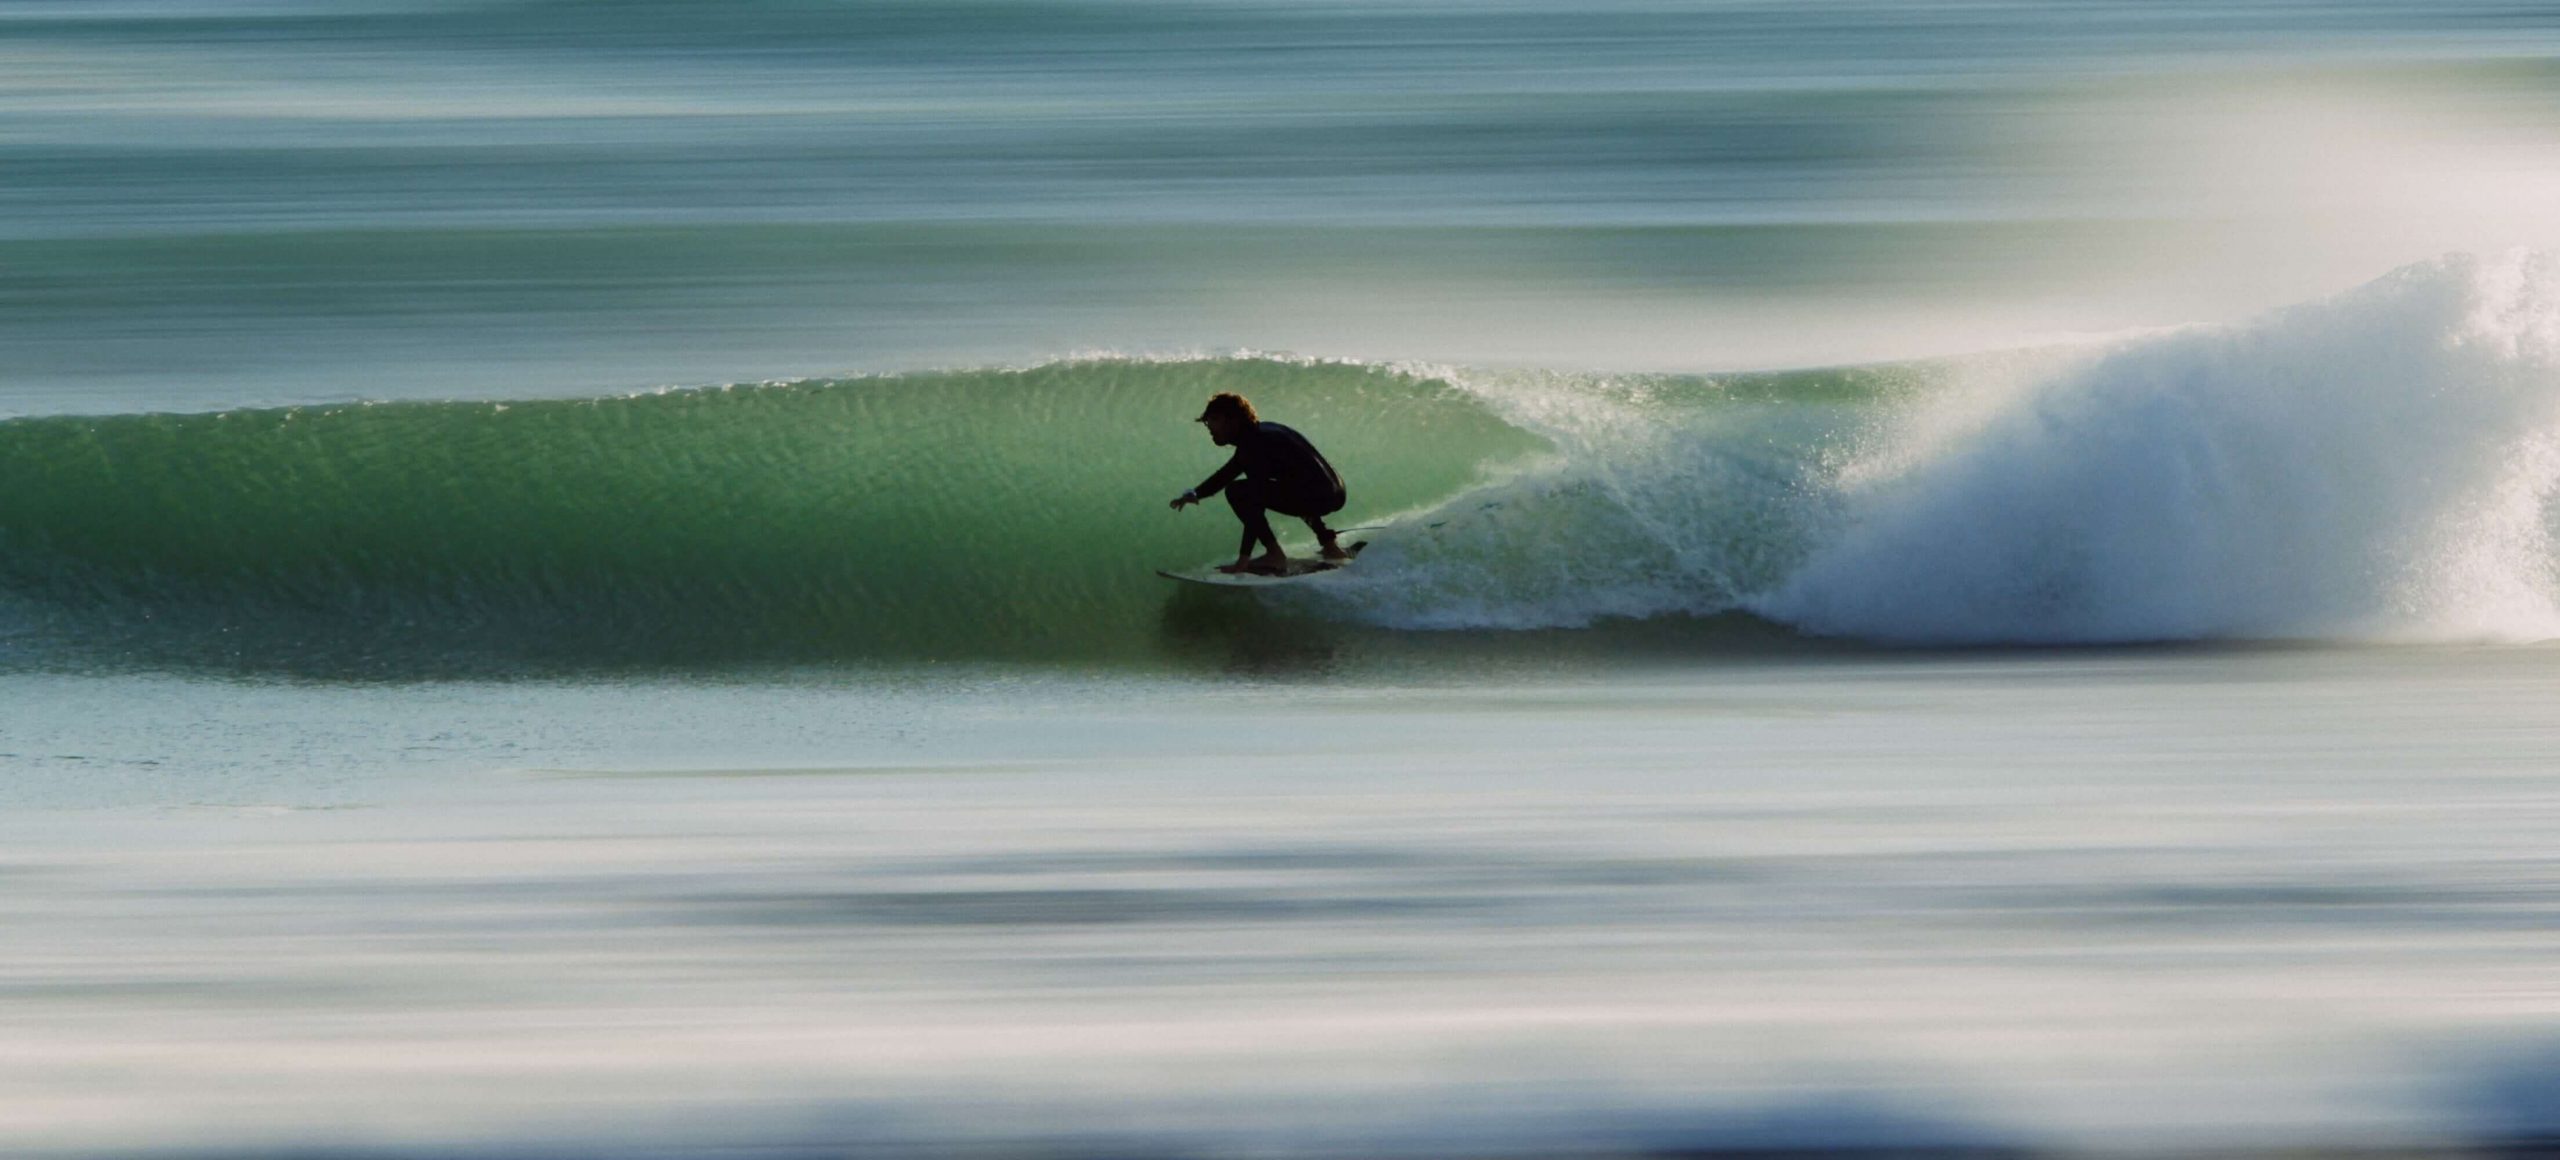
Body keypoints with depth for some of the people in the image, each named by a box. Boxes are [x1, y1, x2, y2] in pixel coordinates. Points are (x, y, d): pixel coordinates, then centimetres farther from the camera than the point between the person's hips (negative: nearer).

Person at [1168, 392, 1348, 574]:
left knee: (1237, 491, -12)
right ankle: (1330, 544, 38)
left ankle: (1275, 554, -9)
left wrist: (1243, 560, -21)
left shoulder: (1254, 442, -14)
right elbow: (1227, 473, 26)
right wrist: (1196, 494, 7)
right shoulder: (1257, 433, 17)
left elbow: (1255, 502, -20)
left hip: (1319, 497, -10)